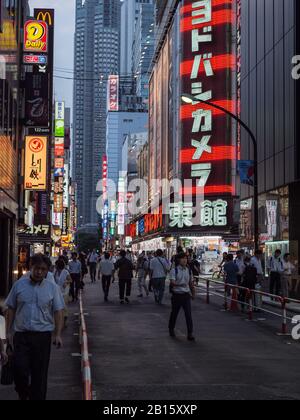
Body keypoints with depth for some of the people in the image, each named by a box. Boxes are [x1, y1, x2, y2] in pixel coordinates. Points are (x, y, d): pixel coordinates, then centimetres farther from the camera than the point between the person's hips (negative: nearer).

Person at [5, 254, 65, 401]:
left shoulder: (52, 288, 3)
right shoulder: (19, 285, 4)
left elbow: (58, 312, 2)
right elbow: (11, 310, 8)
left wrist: (58, 335, -8)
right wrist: (8, 332, 4)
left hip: (43, 335, 0)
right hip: (21, 335, 0)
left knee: (40, 372, 4)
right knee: (19, 368, -6)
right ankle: (23, 394, 23)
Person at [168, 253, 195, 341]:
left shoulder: (188, 270, 6)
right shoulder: (174, 270, -8)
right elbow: (172, 283, -19)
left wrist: (193, 293, 22)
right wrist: (180, 284, -35)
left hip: (186, 295, 3)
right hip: (177, 294, -3)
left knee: (188, 314, -6)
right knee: (174, 313, 12)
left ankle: (190, 334, -4)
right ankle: (171, 329, 35)